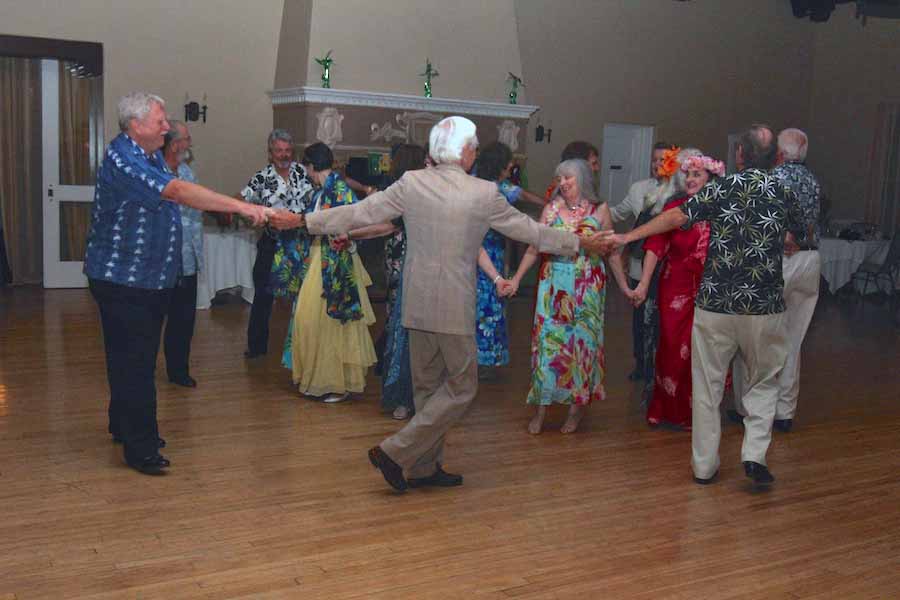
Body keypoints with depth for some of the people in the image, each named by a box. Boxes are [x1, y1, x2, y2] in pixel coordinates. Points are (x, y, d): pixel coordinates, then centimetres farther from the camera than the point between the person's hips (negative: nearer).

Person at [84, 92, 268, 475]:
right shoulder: (121, 159, -20)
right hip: (121, 280, -9)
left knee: (138, 357, 17)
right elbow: (179, 192, -31)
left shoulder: (153, 156, 11)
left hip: (152, 278, 9)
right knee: (133, 362, -4)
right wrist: (241, 207, -34)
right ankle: (140, 448, 2)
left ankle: (124, 426, 32)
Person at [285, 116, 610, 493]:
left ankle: (425, 468, 26)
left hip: (417, 303, 5)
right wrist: (578, 243, 17)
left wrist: (307, 221, 17)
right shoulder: (484, 193, -10)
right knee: (461, 387, 8)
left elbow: (361, 213, 2)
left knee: (428, 387, 17)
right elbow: (527, 229, 1)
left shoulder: (411, 183, -2)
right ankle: (395, 453, 1)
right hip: (455, 307, -5)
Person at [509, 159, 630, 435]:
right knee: (548, 339, -1)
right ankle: (541, 408, 9)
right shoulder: (551, 208, 3)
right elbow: (534, 247, 1)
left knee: (583, 340, 3)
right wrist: (516, 278, -8)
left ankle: (578, 406, 17)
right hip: (554, 283, 1)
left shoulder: (599, 209, 1)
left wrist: (623, 285, 4)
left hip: (587, 286, -1)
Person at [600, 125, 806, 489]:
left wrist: (626, 237, 1)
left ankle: (704, 465, 15)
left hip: (715, 305, -1)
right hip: (765, 309, 1)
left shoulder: (722, 190, -4)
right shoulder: (784, 195, 2)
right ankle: (754, 453, 3)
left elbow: (674, 217, -6)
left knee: (707, 386, 10)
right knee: (763, 383, 18)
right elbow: (797, 238, 19)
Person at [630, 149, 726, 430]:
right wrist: (644, 283, -14)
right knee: (672, 349, 5)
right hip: (675, 289, -1)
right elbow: (656, 245, -8)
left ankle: (691, 412, 21)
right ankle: (665, 408, 22)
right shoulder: (674, 207, -3)